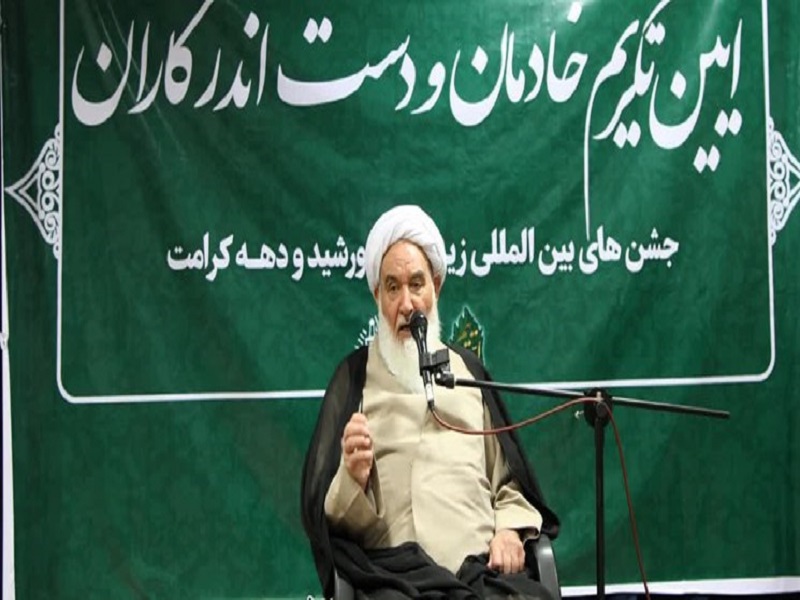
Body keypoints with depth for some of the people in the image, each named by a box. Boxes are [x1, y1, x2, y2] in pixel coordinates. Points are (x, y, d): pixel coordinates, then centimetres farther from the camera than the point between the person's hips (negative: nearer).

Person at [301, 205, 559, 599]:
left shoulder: (469, 370, 21)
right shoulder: (355, 377, 11)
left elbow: (508, 482, 23)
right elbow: (325, 514, 6)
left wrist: (511, 530, 2)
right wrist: (354, 477, -16)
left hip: (484, 564, 3)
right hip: (397, 568, -2)